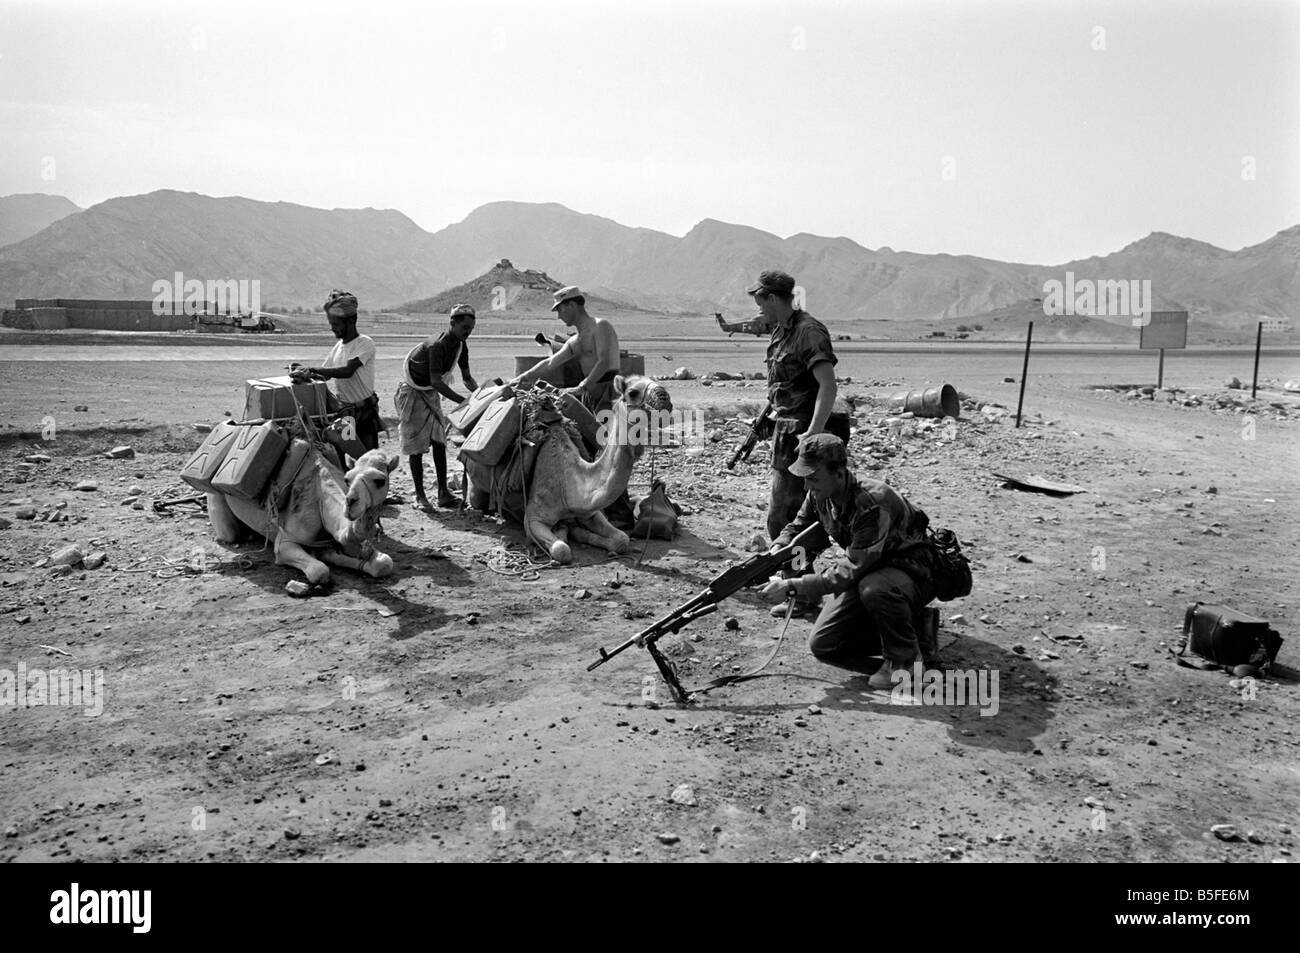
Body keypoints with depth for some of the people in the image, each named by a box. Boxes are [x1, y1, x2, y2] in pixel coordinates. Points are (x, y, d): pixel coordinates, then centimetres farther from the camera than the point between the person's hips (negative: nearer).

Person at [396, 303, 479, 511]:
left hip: (431, 393, 7)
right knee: (416, 446, -5)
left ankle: (443, 492, 0)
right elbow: (436, 381, -35)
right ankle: (419, 496, 0)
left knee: (439, 442, 0)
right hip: (412, 391, -7)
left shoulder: (461, 345, -4)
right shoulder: (437, 345, -29)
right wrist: (464, 401, -39)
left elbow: (466, 377, 5)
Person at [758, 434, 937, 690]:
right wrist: (776, 551, -15)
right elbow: (798, 528, 8)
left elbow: (852, 570, -35)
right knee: (822, 646, -2)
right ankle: (914, 630, 12)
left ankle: (906, 656, -11)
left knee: (873, 589, -41)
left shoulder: (874, 502, -33)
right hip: (867, 572, 8)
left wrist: (792, 587, -37)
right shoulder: (819, 496, -9)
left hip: (912, 572, -7)